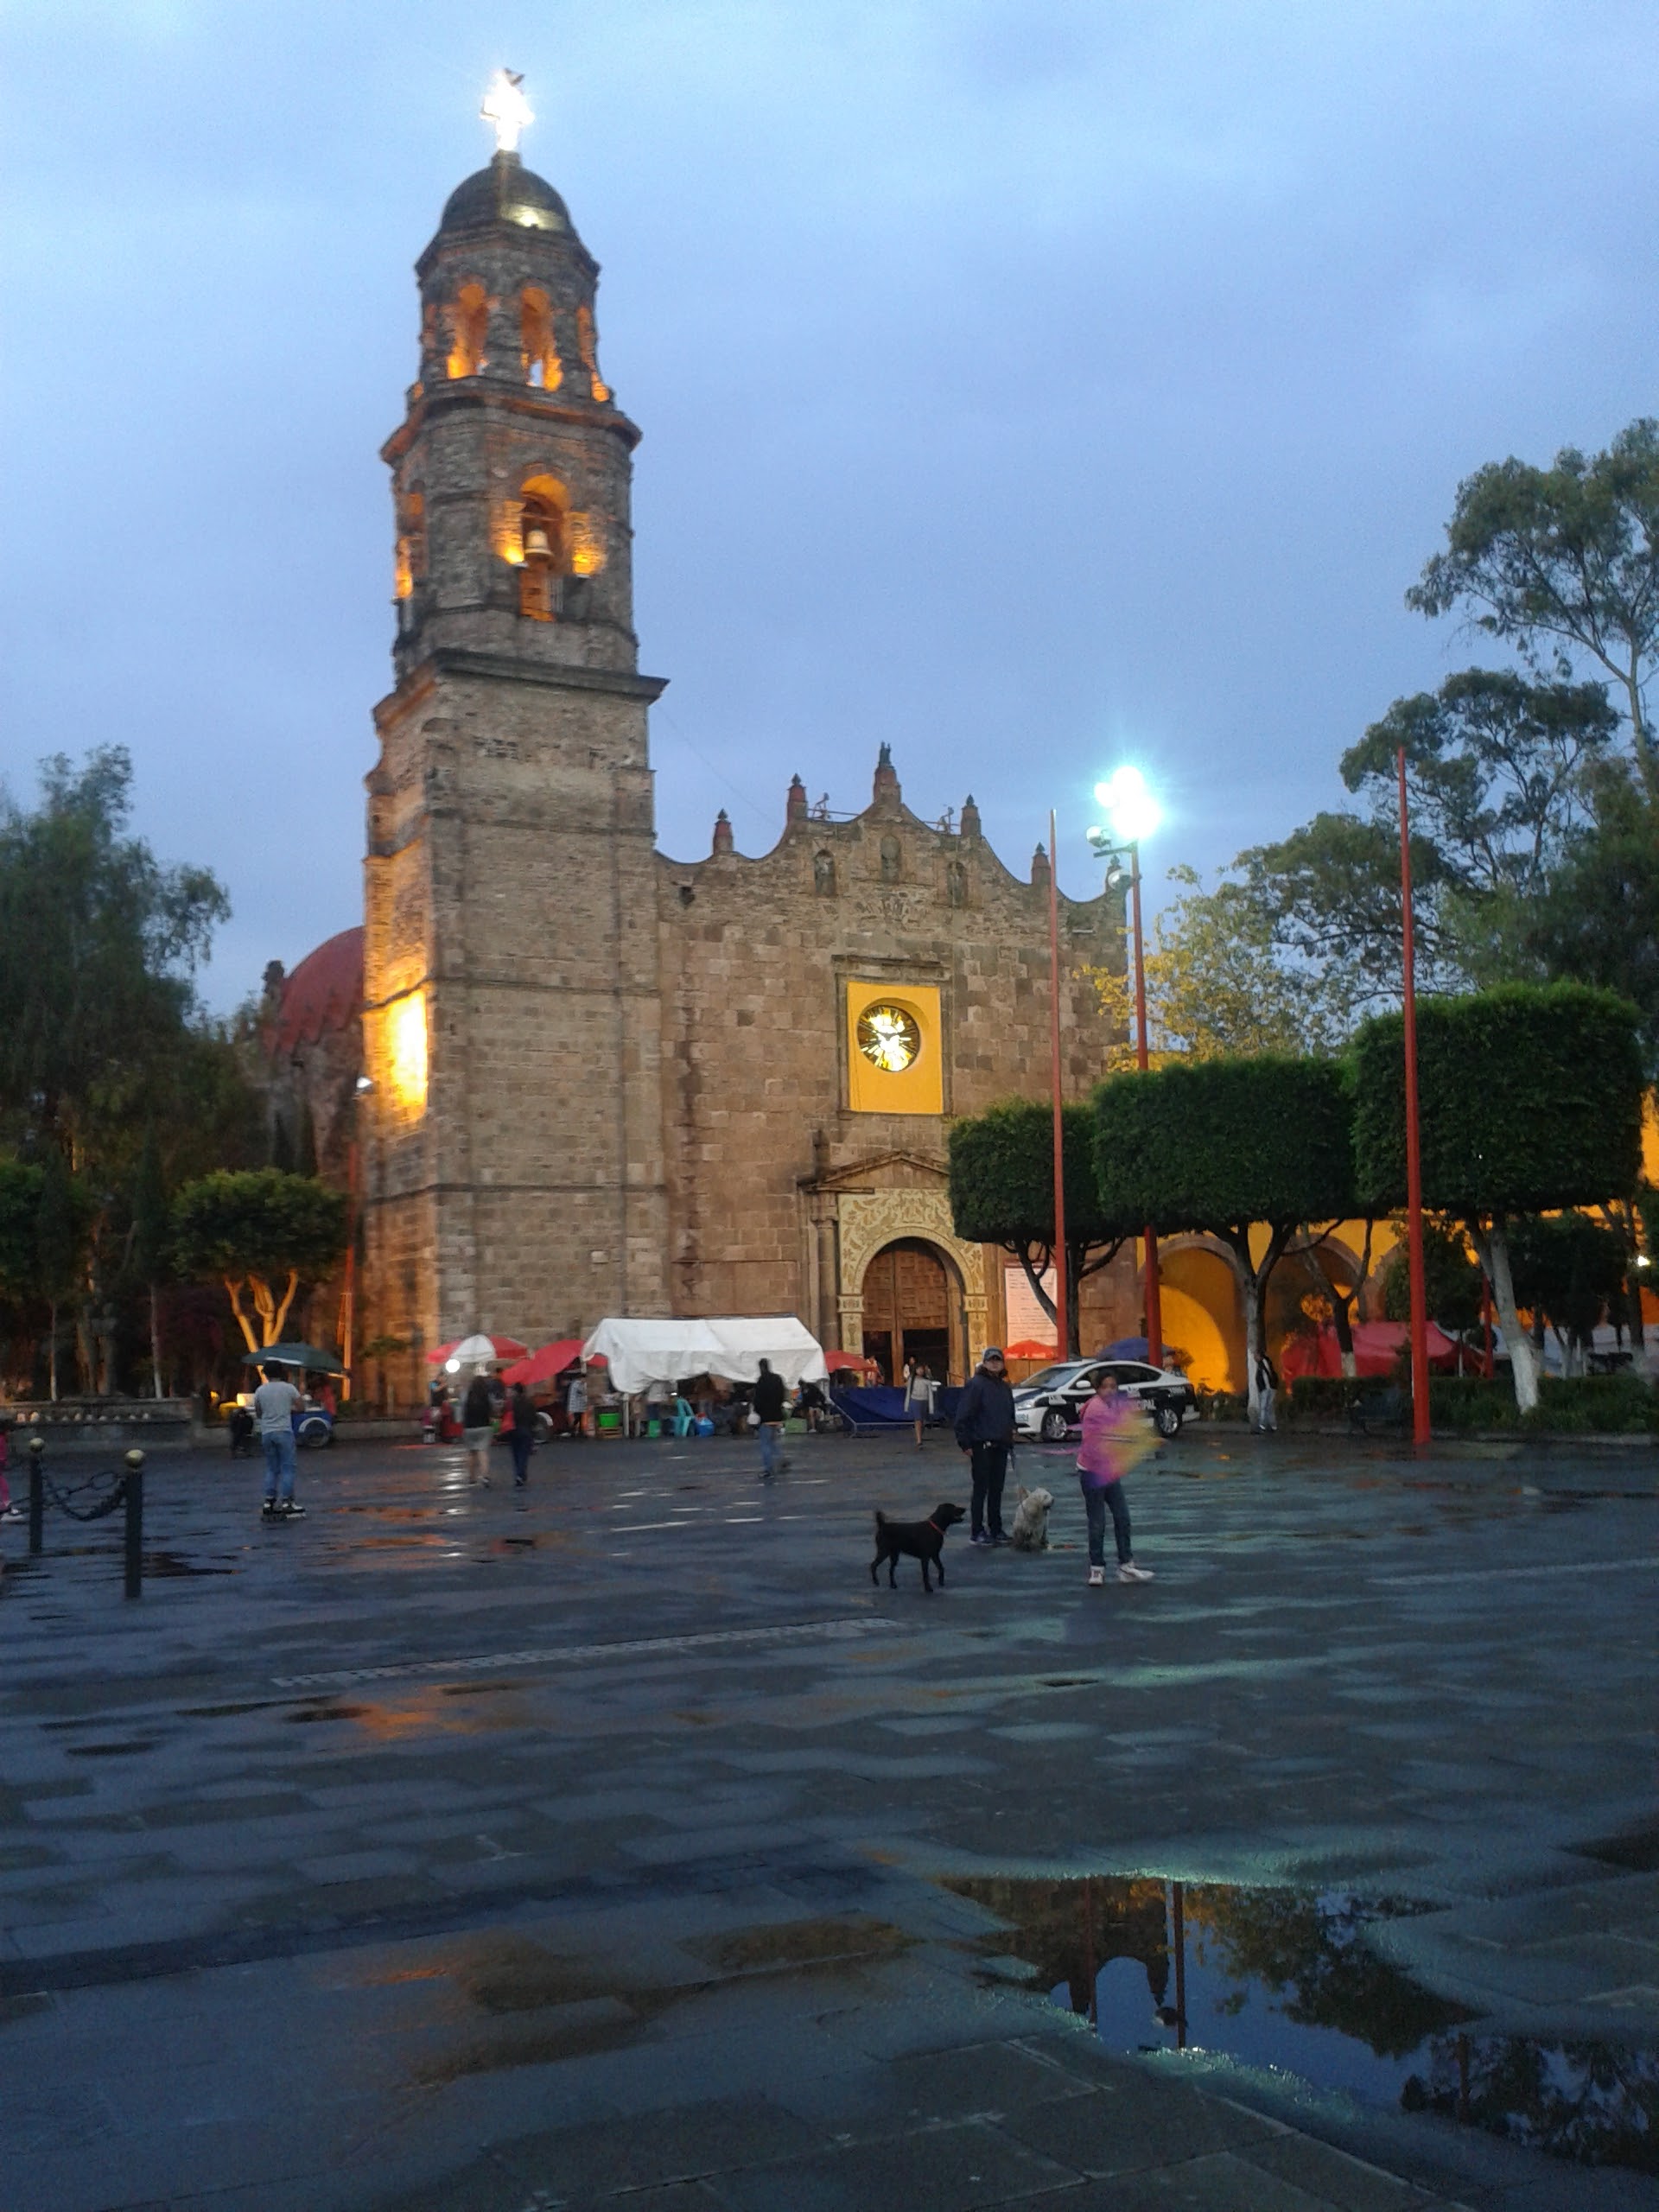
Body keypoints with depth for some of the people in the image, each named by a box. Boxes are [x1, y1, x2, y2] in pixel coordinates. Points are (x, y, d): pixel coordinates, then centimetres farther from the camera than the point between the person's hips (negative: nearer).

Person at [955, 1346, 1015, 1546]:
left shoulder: (1004, 1387, 13)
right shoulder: (976, 1384, -10)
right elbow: (963, 1415, -13)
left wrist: (1010, 1440, 16)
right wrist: (965, 1443, -16)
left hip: (1000, 1446, 7)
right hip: (981, 1446, -7)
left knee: (997, 1489, 11)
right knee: (981, 1488, -3)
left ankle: (996, 1529, 19)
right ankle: (977, 1531, 2)